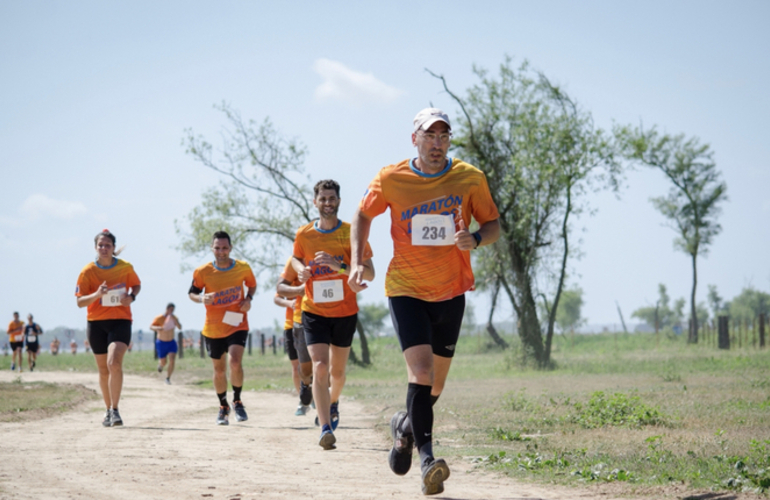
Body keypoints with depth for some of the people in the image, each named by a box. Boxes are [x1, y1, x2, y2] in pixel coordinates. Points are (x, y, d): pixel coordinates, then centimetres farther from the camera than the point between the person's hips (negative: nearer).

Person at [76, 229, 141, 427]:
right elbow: (80, 302, -5)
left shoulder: (125, 267, -3)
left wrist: (131, 297, -7)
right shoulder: (88, 271, -4)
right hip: (96, 323, 2)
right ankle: (109, 411, 26)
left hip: (121, 321, -2)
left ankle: (115, 410, -17)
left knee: (114, 363, -22)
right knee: (103, 369, 10)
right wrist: (96, 295, -25)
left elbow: (136, 285, 16)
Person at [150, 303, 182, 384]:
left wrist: (174, 320, -29)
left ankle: (168, 378, -4)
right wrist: (157, 328, -45)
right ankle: (160, 364, 43)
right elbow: (151, 327, -23)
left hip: (171, 342, 2)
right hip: (161, 343, -2)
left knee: (172, 360, -15)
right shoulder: (159, 318, -13)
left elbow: (180, 327, -15)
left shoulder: (174, 318, -2)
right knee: (163, 362, 4)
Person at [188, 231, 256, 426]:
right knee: (219, 370, 11)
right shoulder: (203, 272, -8)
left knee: (235, 362, -21)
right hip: (213, 328, 1)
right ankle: (223, 407, 31)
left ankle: (237, 401, 1)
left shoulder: (243, 268, -6)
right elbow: (192, 293, 3)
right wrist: (201, 298, -19)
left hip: (237, 325, -1)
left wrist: (248, 299, -7)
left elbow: (252, 285, 13)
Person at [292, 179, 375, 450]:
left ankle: (333, 402, 48)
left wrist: (339, 266, -27)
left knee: (337, 371, 15)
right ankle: (325, 429, -19)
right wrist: (302, 270, -5)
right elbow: (296, 258, 19)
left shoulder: (352, 233, -8)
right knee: (320, 368, -16)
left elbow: (369, 273, -12)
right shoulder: (303, 234, -2)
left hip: (345, 312, 0)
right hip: (314, 312, 0)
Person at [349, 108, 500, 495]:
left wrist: (475, 239, -20)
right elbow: (363, 216, 9)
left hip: (451, 291, 3)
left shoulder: (470, 179, -5)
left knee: (436, 382, 11)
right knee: (420, 368, -20)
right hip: (406, 289, -2)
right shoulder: (391, 180, -7)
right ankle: (426, 456, -18)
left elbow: (493, 226, 2)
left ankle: (407, 425, 40)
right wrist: (357, 261, -3)